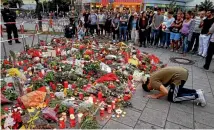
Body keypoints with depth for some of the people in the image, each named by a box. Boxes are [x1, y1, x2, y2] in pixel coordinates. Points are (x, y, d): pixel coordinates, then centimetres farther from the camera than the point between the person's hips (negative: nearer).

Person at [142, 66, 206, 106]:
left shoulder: (153, 81, -10)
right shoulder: (152, 76, 16)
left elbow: (165, 92, -19)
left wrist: (156, 96, -4)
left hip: (180, 76, -10)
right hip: (183, 71, 10)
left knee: (172, 98, 4)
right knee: (176, 90, 29)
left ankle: (197, 96, 3)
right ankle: (197, 91, 20)